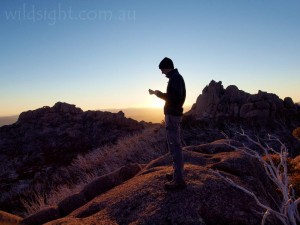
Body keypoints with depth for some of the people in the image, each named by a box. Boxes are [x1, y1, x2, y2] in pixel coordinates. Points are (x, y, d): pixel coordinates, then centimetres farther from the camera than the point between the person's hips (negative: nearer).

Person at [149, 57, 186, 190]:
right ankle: (177, 173, 27)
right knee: (175, 145, 16)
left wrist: (158, 93, -12)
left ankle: (179, 180, -2)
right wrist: (159, 93, 19)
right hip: (175, 113, 11)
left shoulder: (174, 78, -14)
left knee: (174, 146, -8)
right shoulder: (177, 77, 18)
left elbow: (174, 97, -24)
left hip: (172, 114, -11)